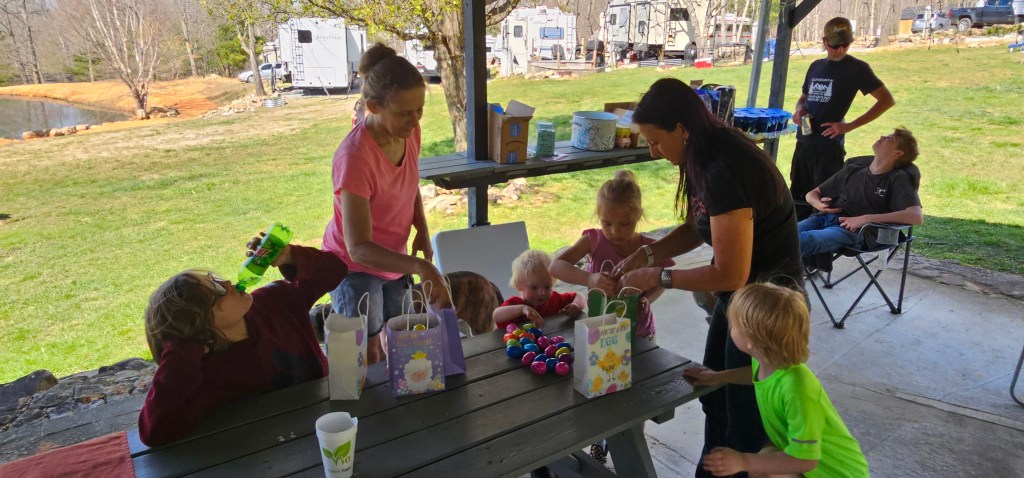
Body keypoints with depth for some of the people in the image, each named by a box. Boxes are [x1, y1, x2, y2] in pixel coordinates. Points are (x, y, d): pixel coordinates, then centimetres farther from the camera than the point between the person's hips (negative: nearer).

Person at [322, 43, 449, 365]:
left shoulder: (409, 130, -11)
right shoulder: (354, 157, -33)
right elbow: (359, 248, -36)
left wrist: (422, 232, -6)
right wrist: (419, 266, -49)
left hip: (394, 259, 7)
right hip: (355, 267, -6)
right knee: (369, 357, 1)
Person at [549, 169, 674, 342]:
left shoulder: (649, 250, -13)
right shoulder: (594, 240, -15)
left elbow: (660, 283, 6)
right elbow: (555, 266, -24)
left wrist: (647, 299, -16)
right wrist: (588, 279, -39)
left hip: (640, 334, 0)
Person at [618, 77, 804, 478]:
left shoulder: (726, 172, -31)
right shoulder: (705, 160, -1)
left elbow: (730, 274, -30)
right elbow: (695, 228, 11)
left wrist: (658, 277, -20)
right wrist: (647, 255, -3)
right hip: (739, 294, 10)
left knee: (745, 415, 8)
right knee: (715, 395, 23)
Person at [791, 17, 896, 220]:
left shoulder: (857, 68, -3)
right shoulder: (816, 66, 14)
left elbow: (887, 100, -5)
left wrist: (849, 126, -12)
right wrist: (799, 109, 1)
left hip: (829, 145, -6)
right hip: (803, 142, 6)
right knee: (797, 199, 10)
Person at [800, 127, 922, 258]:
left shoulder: (898, 179, 11)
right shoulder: (852, 170, 26)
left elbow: (916, 217, -6)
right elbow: (812, 194, 32)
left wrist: (867, 218, -13)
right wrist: (819, 205, 6)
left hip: (853, 231, -5)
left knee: (802, 240, -40)